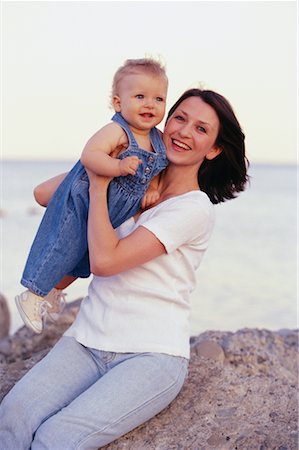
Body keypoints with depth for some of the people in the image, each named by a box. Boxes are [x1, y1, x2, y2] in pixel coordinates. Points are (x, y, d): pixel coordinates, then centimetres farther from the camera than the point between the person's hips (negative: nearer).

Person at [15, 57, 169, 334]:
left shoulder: (159, 138, -2)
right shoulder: (117, 131, -26)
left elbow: (157, 165, 15)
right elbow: (89, 156, -38)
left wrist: (153, 187, -2)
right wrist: (119, 167, -50)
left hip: (112, 213, 8)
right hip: (82, 204, -8)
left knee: (85, 256, 22)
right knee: (65, 247, -1)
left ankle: (54, 290, 46)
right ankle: (33, 293, 20)